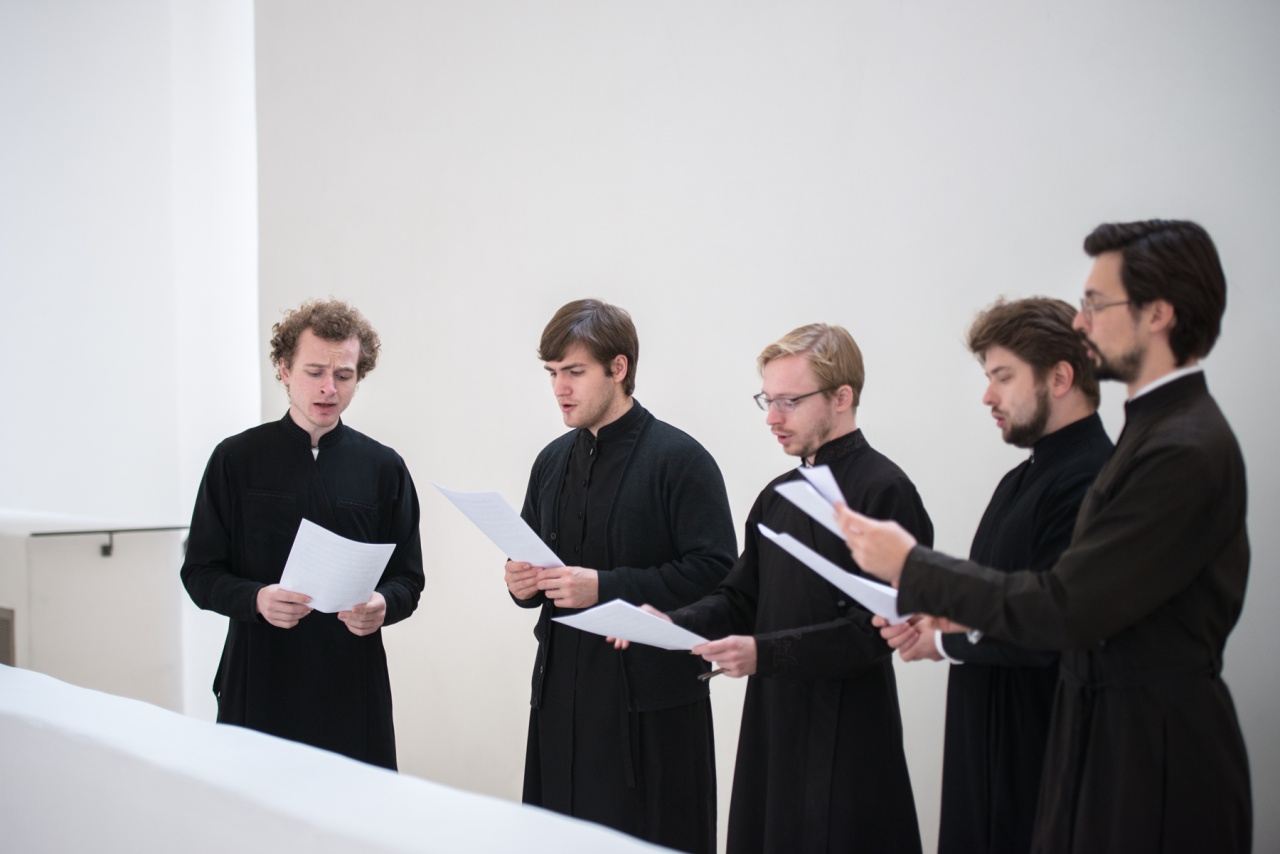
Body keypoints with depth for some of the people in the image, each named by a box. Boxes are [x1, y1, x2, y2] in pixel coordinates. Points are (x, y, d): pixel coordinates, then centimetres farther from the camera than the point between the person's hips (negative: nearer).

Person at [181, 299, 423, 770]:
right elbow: (200, 573, 3)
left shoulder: (383, 467, 8)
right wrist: (257, 598, -16)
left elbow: (408, 579, 9)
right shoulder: (237, 458, 4)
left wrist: (383, 604, -13)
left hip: (353, 686, 1)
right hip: (258, 683, -1)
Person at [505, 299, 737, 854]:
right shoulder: (553, 462, 13)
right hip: (561, 693, 6)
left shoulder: (680, 460, -7)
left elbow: (714, 573, -15)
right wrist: (523, 584, 0)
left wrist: (605, 587, -20)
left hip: (650, 705, -6)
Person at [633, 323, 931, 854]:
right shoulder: (778, 496, 16)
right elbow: (741, 598, 17)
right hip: (771, 728, 7)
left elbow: (878, 628, -17)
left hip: (844, 740, -7)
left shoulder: (883, 492, -11)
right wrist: (670, 624, -1)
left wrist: (765, 653, -22)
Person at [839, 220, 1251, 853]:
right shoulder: (1161, 428, 11)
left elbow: (1069, 610, -22)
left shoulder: (1187, 451, -21)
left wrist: (911, 566, -15)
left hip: (1155, 762, -9)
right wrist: (971, 617, 7)